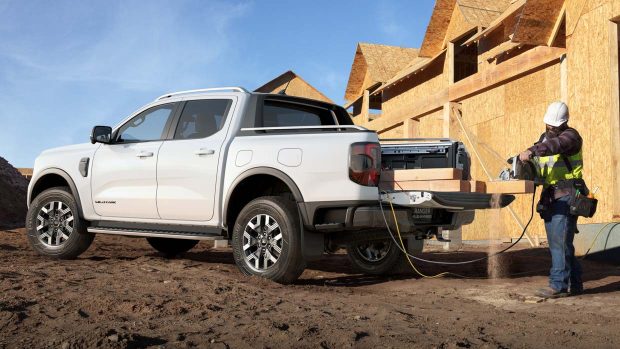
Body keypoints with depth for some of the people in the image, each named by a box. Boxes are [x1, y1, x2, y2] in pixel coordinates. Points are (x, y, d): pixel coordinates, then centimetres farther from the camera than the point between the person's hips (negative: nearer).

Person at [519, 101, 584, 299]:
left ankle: (558, 285, -10)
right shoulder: (544, 137, 19)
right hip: (550, 197, 8)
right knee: (557, 243, 8)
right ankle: (574, 284, 17)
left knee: (560, 241, -12)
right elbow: (536, 160, 17)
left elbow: (556, 144, -27)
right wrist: (521, 161, -5)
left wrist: (531, 151, -42)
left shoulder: (570, 136, -6)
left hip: (566, 195, -8)